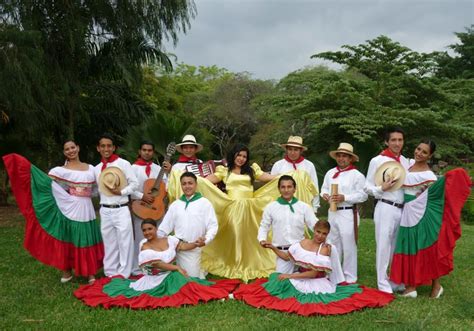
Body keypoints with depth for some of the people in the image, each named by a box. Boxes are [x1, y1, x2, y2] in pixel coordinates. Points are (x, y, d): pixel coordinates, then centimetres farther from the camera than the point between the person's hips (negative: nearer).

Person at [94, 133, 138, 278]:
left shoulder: (124, 164, -4)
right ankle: (110, 274, 22)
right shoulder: (96, 168, 9)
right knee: (109, 244, 12)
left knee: (124, 243, 0)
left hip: (121, 210, -4)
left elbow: (134, 183, -4)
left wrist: (121, 192, -15)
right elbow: (97, 189, 16)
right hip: (105, 211, 4)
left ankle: (123, 275, 11)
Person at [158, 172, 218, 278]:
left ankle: (201, 273, 28)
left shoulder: (204, 203, -3)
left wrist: (205, 240, -21)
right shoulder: (175, 205, 8)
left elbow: (213, 226, -6)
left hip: (194, 249, -3)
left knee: (192, 277, -2)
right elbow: (165, 227, 13)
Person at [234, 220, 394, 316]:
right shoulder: (302, 243, 3)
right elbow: (286, 256, 15)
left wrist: (289, 276, -18)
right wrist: (273, 247, 2)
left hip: (316, 284, -5)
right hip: (300, 280, 6)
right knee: (277, 278, -10)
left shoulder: (325, 249, -14)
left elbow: (313, 273, -17)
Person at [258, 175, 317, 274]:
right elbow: (264, 226, 11)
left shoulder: (304, 207, 2)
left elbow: (315, 225, -1)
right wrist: (262, 240, -8)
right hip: (282, 251, 0)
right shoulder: (270, 207, 2)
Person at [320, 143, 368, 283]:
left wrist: (344, 198, -19)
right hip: (332, 213, 6)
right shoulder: (330, 173, 11)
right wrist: (324, 194, -5)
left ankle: (350, 278, 12)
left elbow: (362, 195, -11)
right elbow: (324, 188, 18)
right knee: (332, 245, 14)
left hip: (348, 214, -6)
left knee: (348, 246, 0)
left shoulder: (357, 175, -7)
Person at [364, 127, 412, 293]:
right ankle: (384, 285, 10)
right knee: (384, 247, 0)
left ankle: (399, 282, 27)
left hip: (404, 209, 5)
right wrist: (382, 188, -18)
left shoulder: (406, 161, 10)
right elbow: (367, 187, -3)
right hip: (386, 209, -5)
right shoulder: (377, 161, -5)